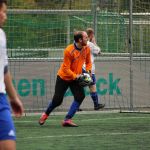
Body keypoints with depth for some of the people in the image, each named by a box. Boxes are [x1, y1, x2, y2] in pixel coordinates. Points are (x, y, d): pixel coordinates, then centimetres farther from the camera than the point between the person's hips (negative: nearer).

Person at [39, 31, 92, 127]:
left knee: (80, 96, -18)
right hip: (64, 77, -5)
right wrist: (75, 76, -30)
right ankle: (46, 114, 31)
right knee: (57, 100, 0)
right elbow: (66, 68, -23)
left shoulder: (86, 49, -7)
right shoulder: (69, 51, -25)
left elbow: (88, 62, 8)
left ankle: (67, 120, -12)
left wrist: (87, 71, -9)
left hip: (76, 78, 5)